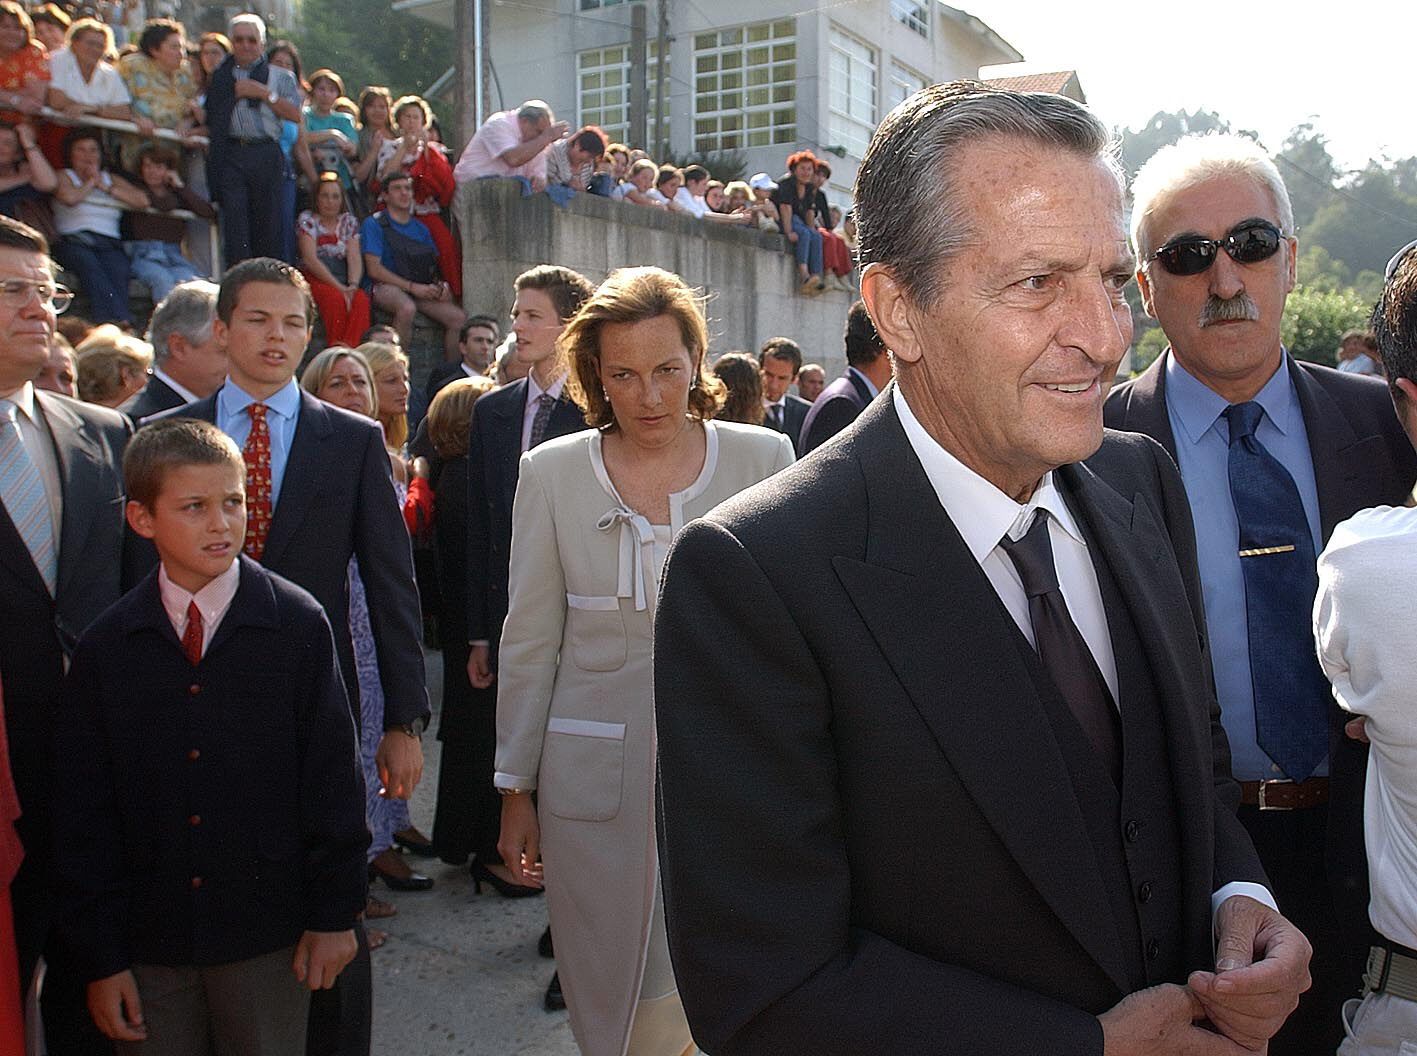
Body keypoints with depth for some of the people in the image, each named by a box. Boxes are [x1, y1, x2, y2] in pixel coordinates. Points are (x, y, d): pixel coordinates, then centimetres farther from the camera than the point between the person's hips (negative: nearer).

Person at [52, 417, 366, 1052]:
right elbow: (83, 814, 0)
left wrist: (335, 911, -4)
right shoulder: (104, 649, -2)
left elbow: (332, 776, -4)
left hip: (268, 931, -1)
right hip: (148, 939, 1)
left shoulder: (298, 625, -7)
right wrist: (99, 955, 0)